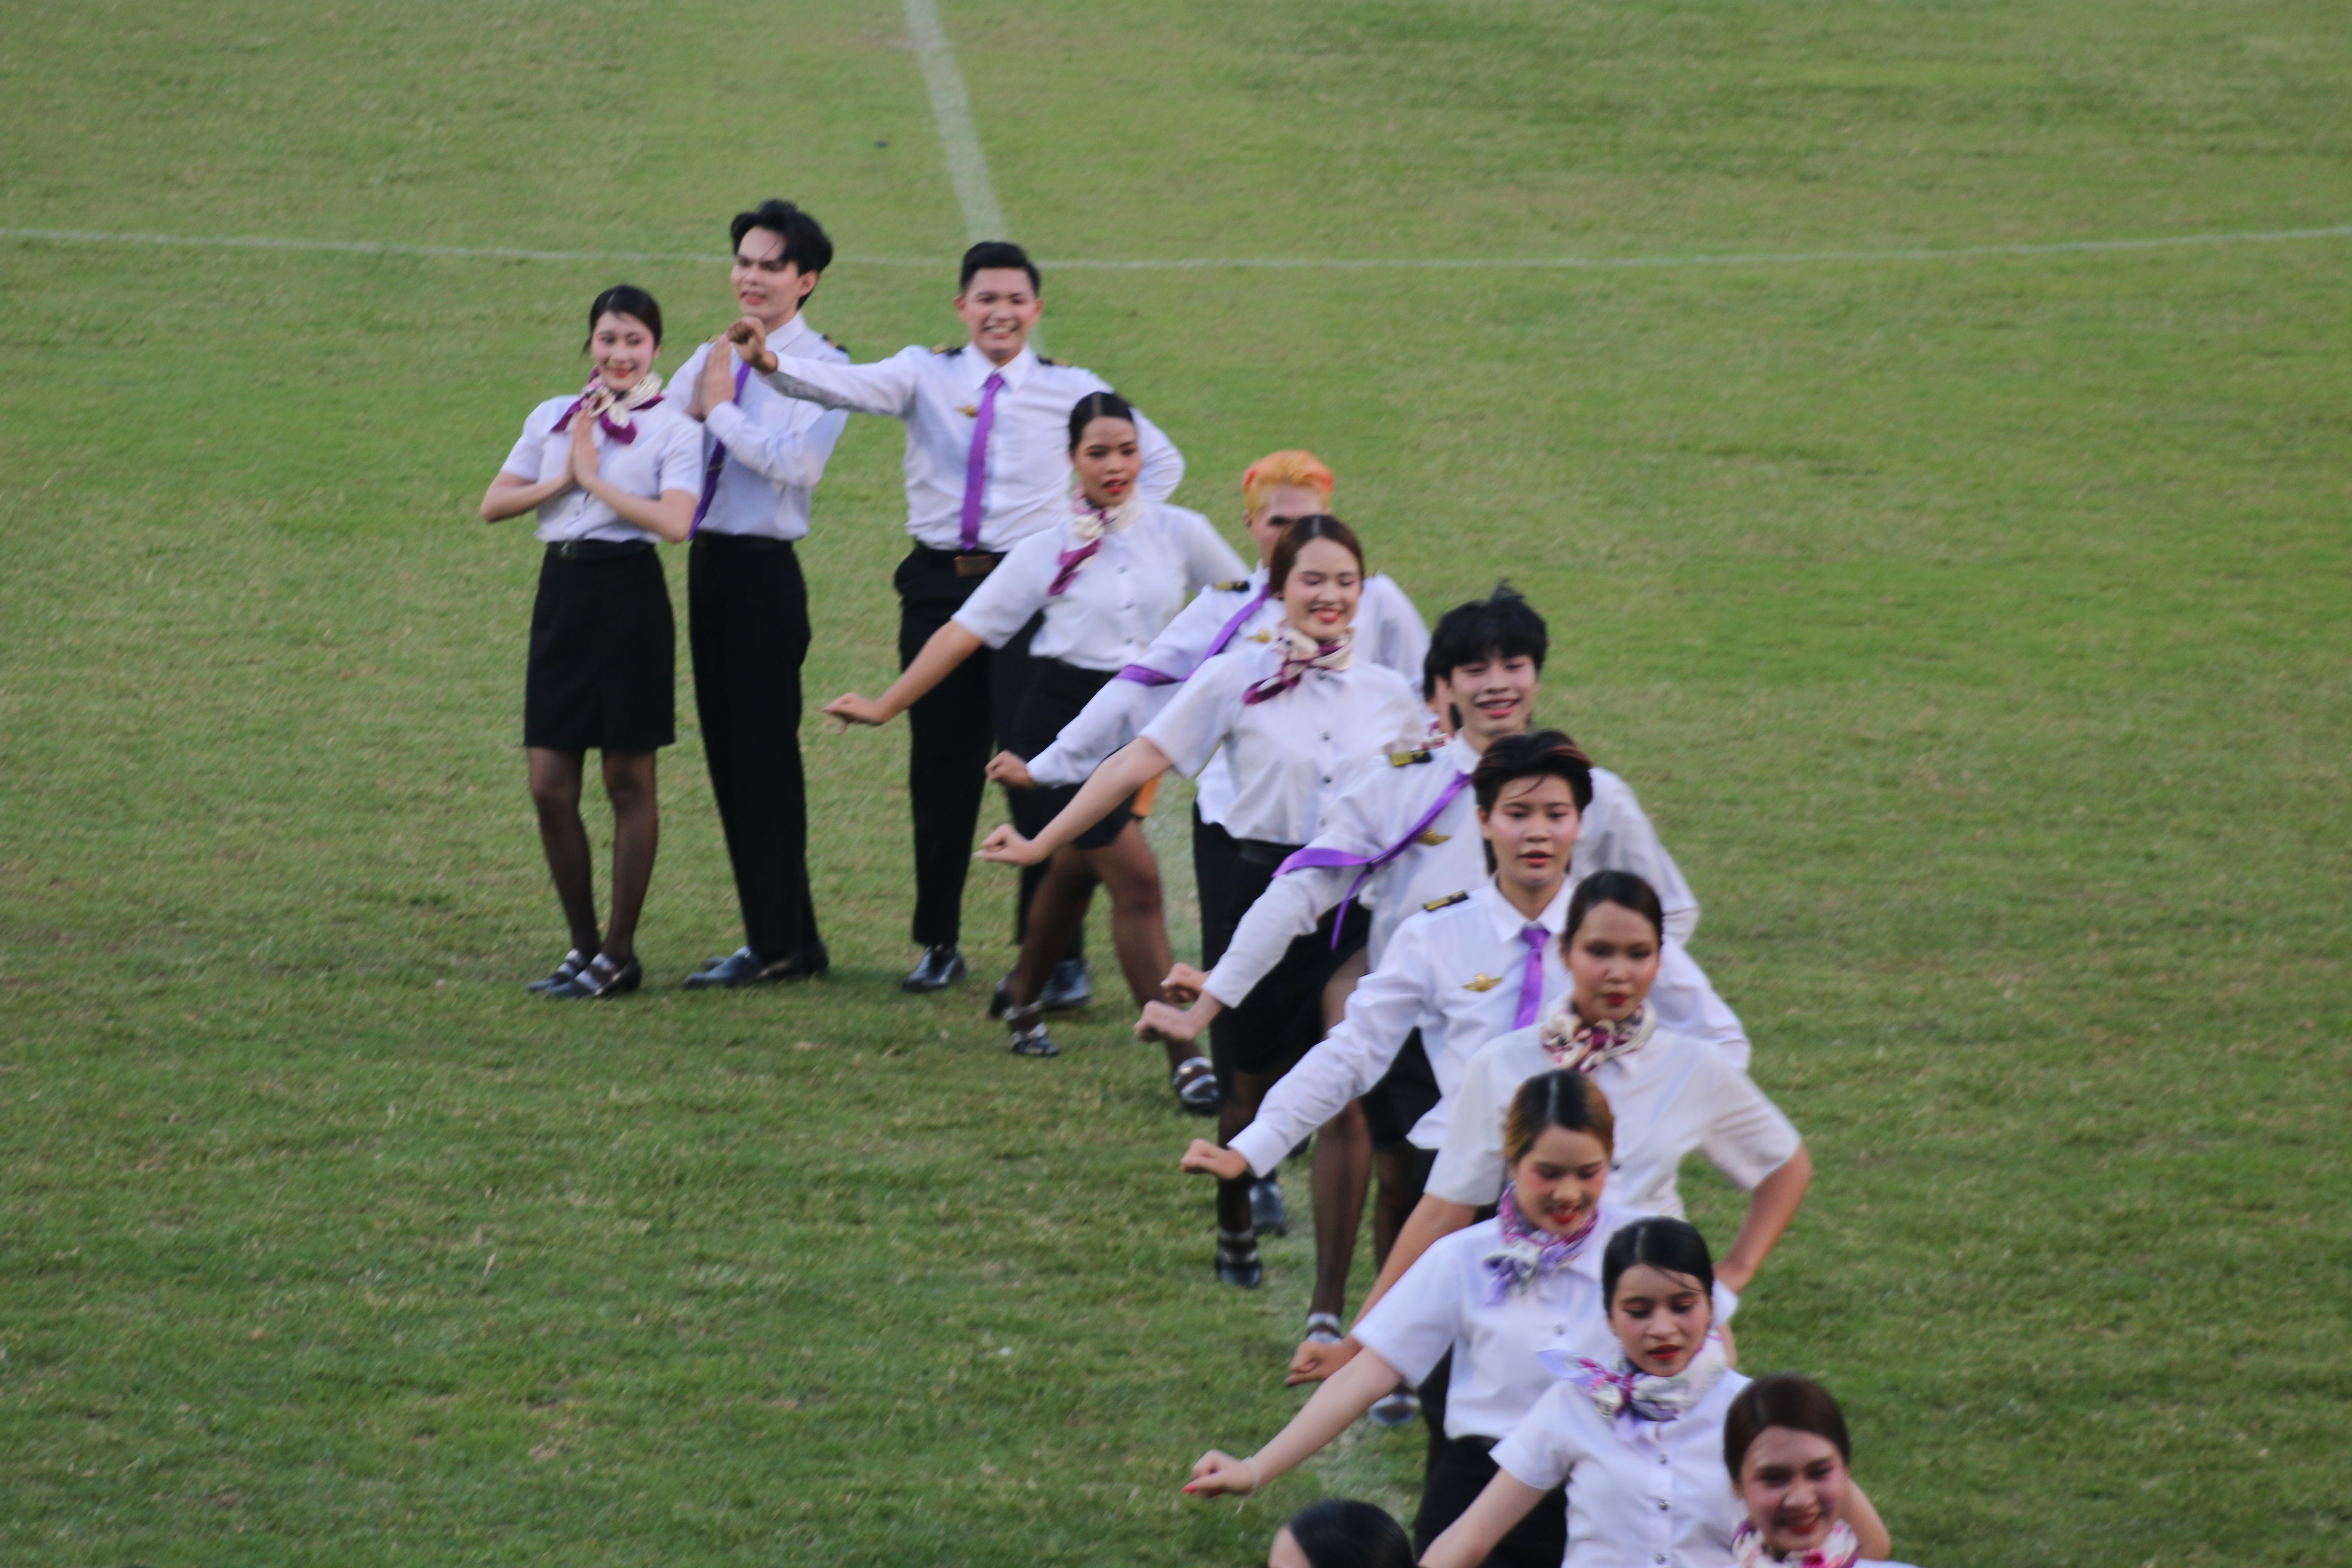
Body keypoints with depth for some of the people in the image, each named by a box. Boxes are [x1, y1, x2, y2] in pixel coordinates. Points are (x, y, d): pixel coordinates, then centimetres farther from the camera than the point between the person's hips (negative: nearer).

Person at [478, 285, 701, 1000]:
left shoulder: (673, 429, -1)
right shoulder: (553, 418, 12)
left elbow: (675, 520, -16)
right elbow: (493, 505, 8)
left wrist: (595, 480, -10)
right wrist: (563, 479, -5)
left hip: (629, 594, -5)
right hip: (561, 592, 5)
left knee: (628, 781, 2)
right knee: (550, 786, 2)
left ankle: (618, 954, 9)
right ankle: (583, 946, 14)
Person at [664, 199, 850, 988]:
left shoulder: (821, 367, -8)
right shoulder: (710, 358, 14)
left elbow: (797, 462, -22)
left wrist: (722, 409, -13)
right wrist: (696, 406, -8)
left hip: (763, 568, -8)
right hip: (708, 560, 8)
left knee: (764, 755, -4)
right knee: (728, 753, 12)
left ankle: (776, 945, 3)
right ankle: (790, 937, 20)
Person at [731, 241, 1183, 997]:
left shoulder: (1072, 391, 3)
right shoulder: (927, 375, 3)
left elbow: (1161, 462, 12)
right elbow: (853, 386, -17)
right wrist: (771, 365, -36)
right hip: (939, 585, 2)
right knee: (940, 768, 8)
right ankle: (939, 942, 21)